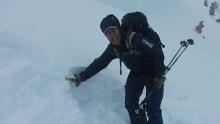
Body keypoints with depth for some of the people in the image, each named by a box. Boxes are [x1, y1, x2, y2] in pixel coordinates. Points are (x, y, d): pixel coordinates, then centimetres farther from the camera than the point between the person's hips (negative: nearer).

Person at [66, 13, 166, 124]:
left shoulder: (135, 39, -32)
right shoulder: (113, 48, -9)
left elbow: (157, 53, -27)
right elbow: (99, 63, 0)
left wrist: (159, 75, -23)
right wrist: (82, 76, -4)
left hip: (152, 73, -6)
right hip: (136, 74, 6)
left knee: (153, 108, -11)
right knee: (130, 104, 1)